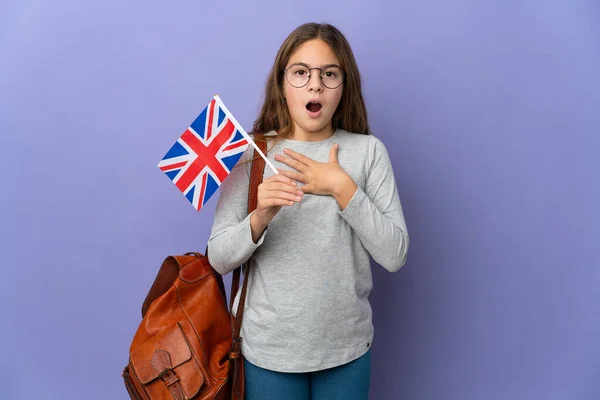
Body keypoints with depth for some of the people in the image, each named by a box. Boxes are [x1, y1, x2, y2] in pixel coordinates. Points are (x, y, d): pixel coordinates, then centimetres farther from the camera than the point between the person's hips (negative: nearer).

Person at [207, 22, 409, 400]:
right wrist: (259, 218, -26)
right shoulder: (251, 153, -6)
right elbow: (219, 258, -7)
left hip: (348, 347, 1)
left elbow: (394, 254, -9)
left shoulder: (368, 151, -5)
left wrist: (342, 188, -18)